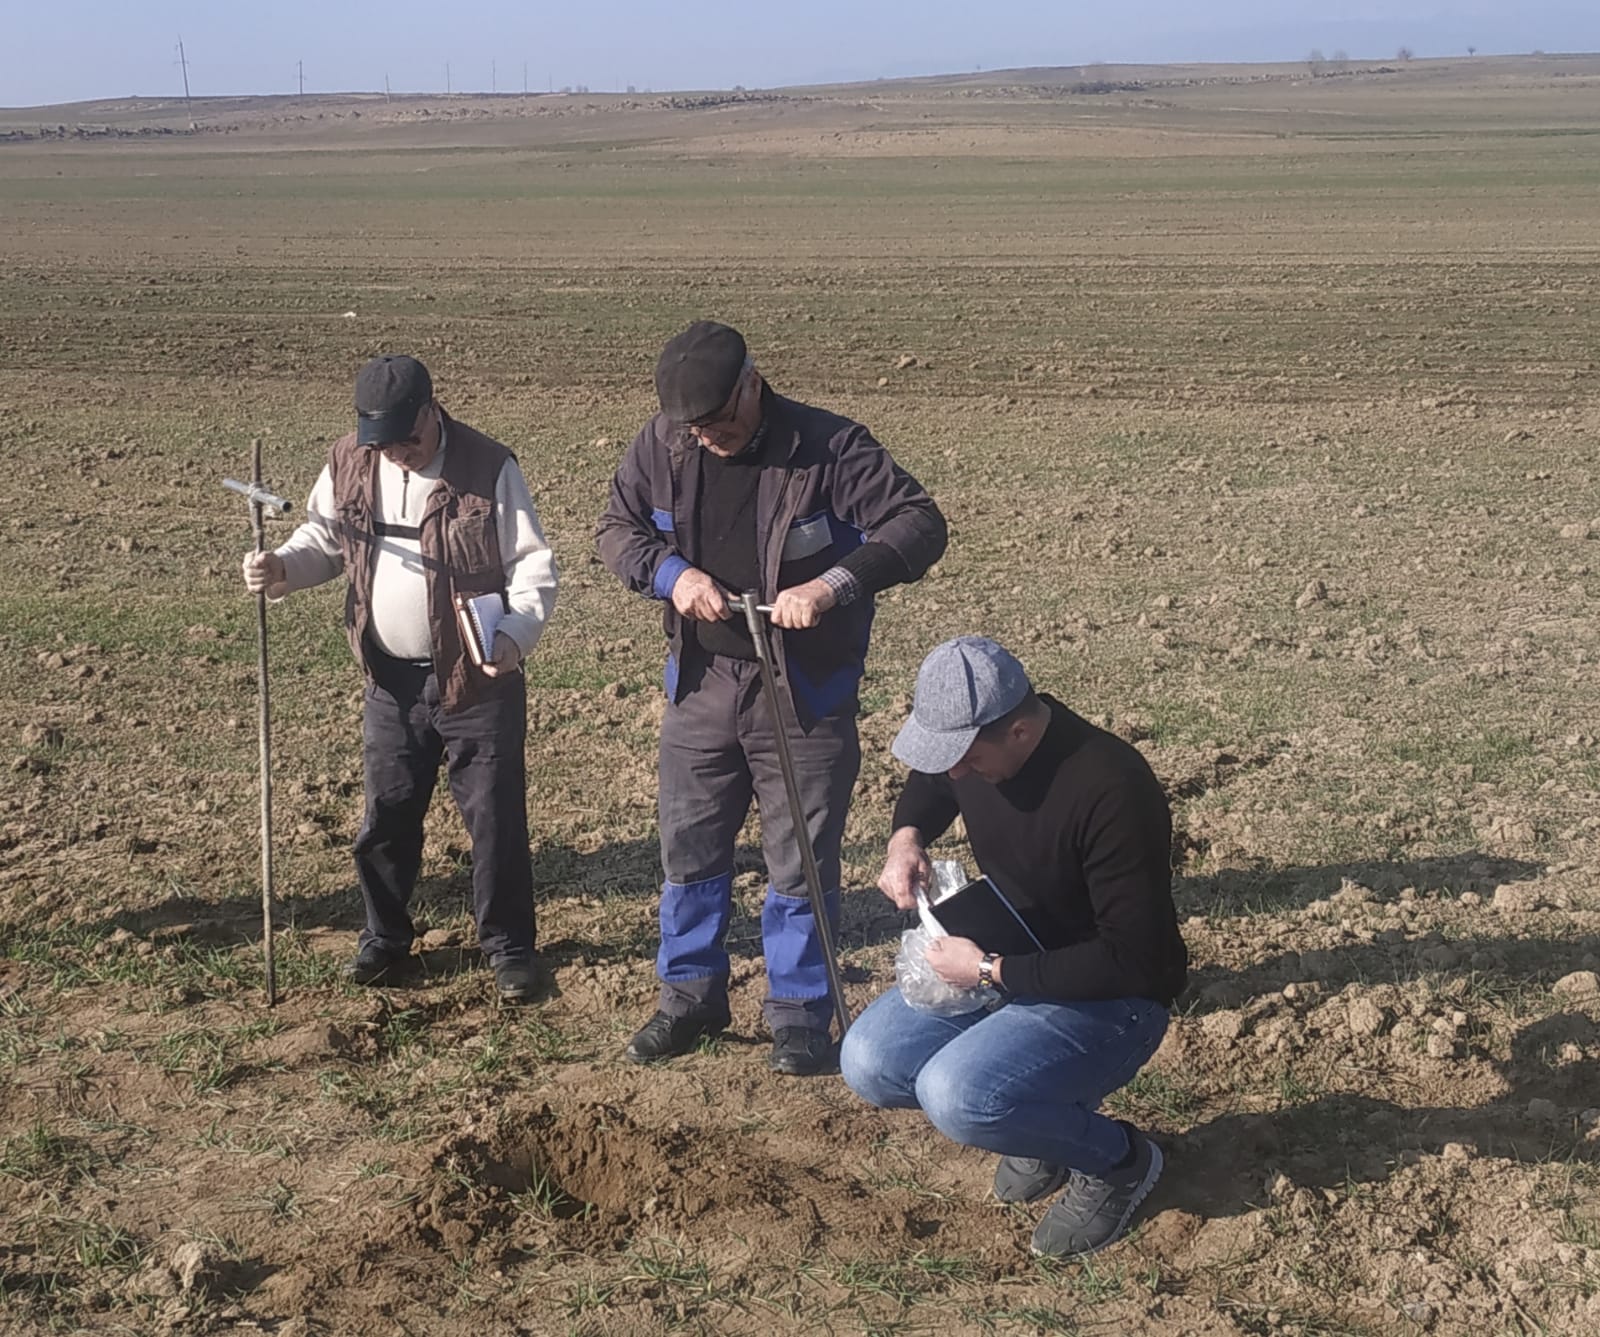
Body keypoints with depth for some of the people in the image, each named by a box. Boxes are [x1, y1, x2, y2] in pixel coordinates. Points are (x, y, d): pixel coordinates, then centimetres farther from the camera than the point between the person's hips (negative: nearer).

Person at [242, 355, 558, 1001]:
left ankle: (507, 946, 18)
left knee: (494, 816, 2)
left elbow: (534, 564, -11)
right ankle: (384, 938, 31)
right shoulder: (349, 461, -1)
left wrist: (517, 633, -27)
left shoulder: (488, 468, -14)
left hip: (476, 679, -4)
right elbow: (325, 538, 13)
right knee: (387, 813, 13)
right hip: (392, 679, 4)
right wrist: (281, 567, -8)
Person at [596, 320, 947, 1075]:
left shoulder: (829, 447, -16)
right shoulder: (663, 445, -4)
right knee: (688, 849, 13)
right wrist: (670, 572, -15)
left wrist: (836, 584, -33)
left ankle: (798, 1011, 21)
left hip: (805, 693, -4)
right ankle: (690, 996, 31)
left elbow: (921, 524, -18)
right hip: (700, 684, 4)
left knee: (802, 861, 5)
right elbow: (616, 526, 7)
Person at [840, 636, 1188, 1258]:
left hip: (1109, 998, -8)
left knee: (957, 1096, -29)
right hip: (1002, 962, 8)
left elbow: (1130, 961, -28)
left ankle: (1118, 1160, -1)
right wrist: (906, 838, -5)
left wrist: (991, 971, -27)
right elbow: (926, 788, 18)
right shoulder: (966, 739, -9)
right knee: (869, 1064, -8)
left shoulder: (1112, 790, -32)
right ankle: (1048, 1112, 12)